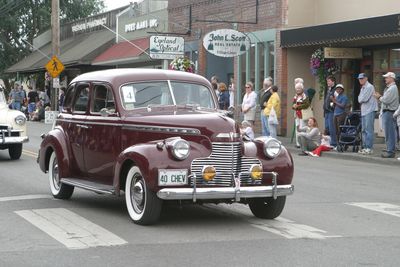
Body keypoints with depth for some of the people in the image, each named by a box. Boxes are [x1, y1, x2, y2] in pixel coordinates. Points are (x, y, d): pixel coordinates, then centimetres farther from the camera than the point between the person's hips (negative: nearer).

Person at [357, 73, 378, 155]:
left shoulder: (369, 87, -10)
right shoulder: (362, 88, 20)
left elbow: (363, 99, -16)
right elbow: (360, 99, 16)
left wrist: (360, 99, 3)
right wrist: (361, 100, -3)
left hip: (370, 110, -10)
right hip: (364, 111, 10)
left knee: (369, 130, -12)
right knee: (363, 130, 11)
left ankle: (369, 148, -13)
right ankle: (365, 147, 17)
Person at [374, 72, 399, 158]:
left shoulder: (392, 88, -14)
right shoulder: (388, 88, 19)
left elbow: (386, 100, -20)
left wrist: (379, 97, -4)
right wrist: (380, 97, 5)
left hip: (389, 112, -10)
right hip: (385, 111, 10)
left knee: (389, 133, -9)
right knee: (389, 132, 12)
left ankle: (390, 152, -8)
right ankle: (390, 150, 17)